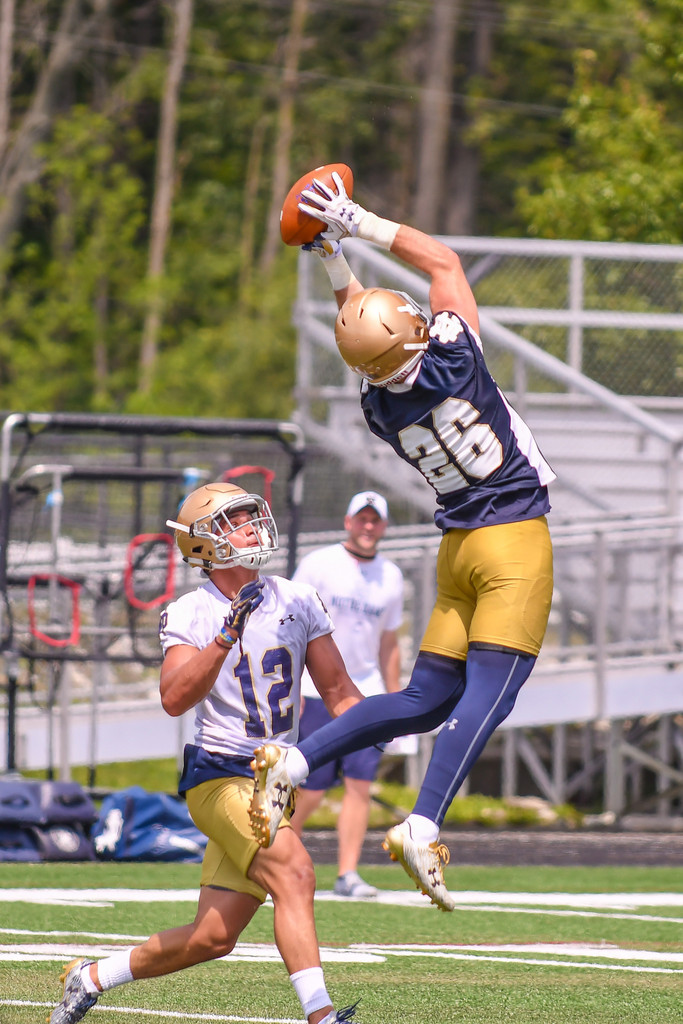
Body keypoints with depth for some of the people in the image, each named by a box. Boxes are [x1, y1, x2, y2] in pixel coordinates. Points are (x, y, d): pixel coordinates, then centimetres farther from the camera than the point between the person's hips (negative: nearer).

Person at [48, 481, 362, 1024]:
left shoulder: (298, 601, 6)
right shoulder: (189, 615, -6)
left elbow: (338, 691, 12)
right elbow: (176, 699, -21)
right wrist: (225, 638, -30)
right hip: (219, 776, -5)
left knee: (212, 938, 5)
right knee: (294, 873, -29)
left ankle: (94, 976, 25)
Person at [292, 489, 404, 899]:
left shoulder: (391, 577, 11)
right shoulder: (318, 565, -3)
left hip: (366, 692, 4)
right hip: (318, 692, -4)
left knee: (360, 784, -7)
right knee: (312, 790, -4)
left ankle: (348, 873, -5)